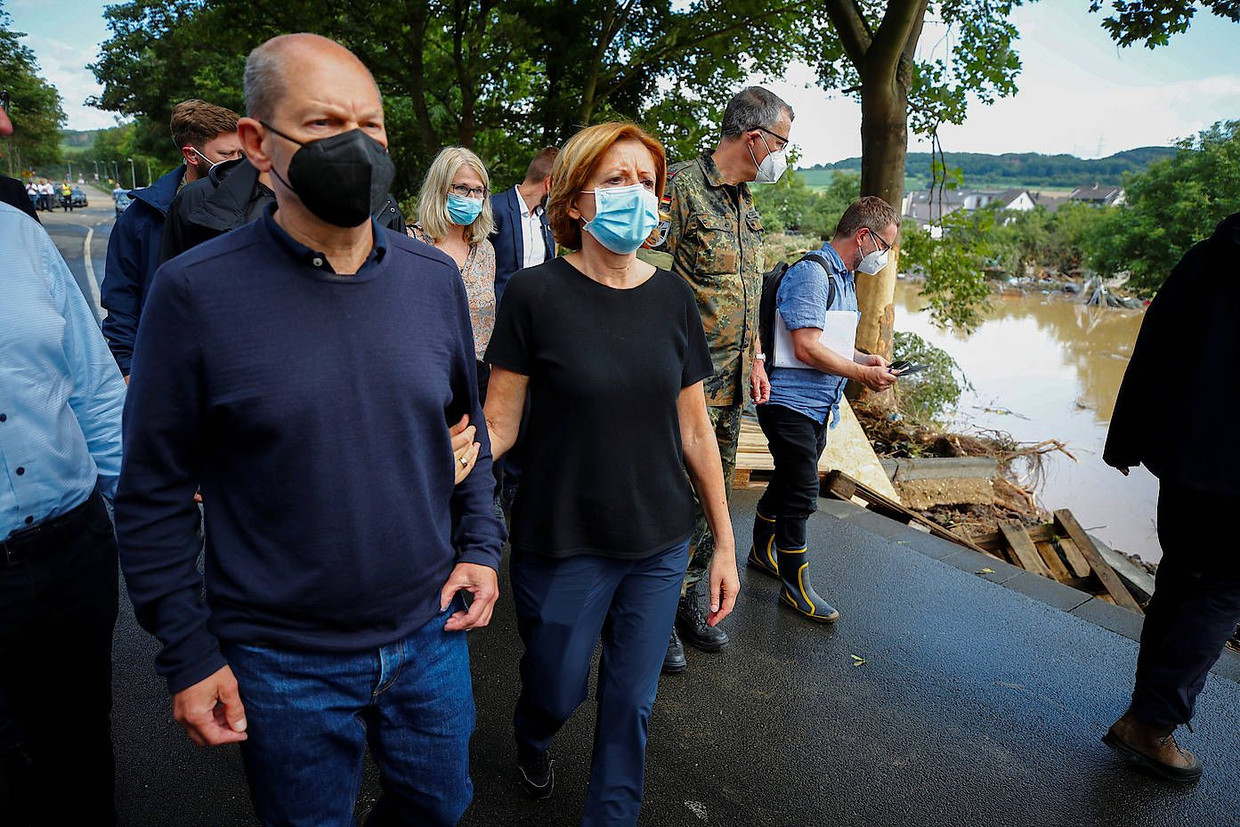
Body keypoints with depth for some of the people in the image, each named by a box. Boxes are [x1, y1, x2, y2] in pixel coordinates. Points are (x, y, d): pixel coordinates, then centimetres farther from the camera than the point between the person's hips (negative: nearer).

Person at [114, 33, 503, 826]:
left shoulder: (435, 277, -3)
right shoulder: (195, 292, -15)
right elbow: (156, 490, -8)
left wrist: (480, 547, 1)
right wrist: (187, 652, -6)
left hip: (431, 633, 4)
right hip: (283, 663, -3)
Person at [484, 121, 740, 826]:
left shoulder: (673, 298, -1)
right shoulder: (536, 294, -12)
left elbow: (695, 430, 4)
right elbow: (499, 424, -10)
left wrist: (725, 542, 6)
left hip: (661, 545, 3)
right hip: (563, 548, -2)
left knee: (632, 702, 14)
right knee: (557, 691, 17)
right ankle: (533, 741, 55)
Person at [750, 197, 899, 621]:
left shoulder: (845, 278, 16)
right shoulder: (811, 272, -16)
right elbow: (806, 348, -23)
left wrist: (866, 359, 7)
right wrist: (864, 374, -14)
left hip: (817, 407, 10)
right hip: (791, 403, -10)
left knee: (787, 484, 20)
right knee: (801, 494, -3)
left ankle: (762, 552, 38)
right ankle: (795, 585, 10)